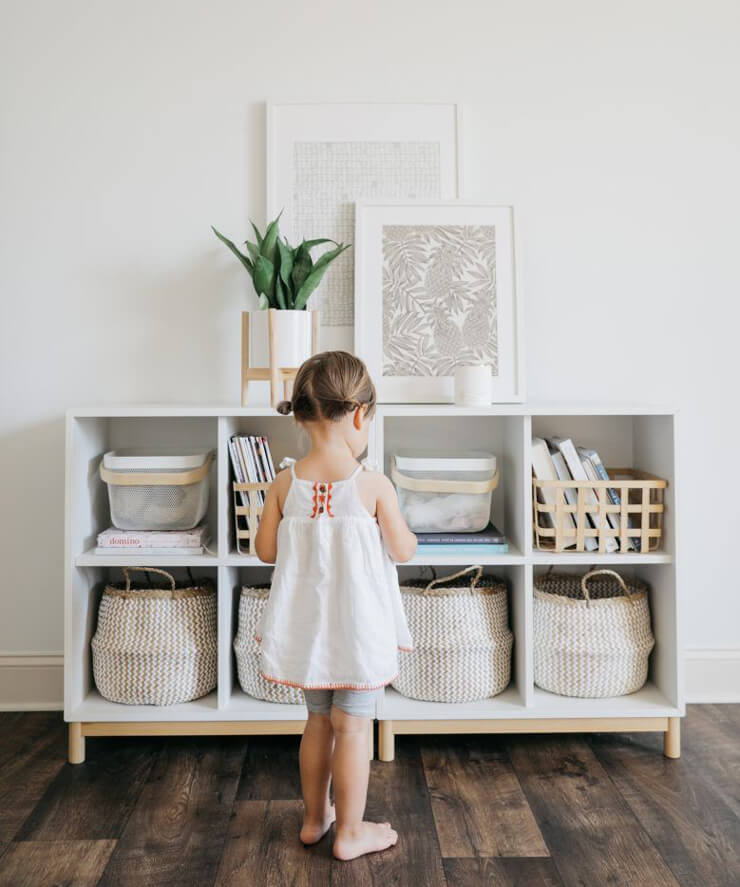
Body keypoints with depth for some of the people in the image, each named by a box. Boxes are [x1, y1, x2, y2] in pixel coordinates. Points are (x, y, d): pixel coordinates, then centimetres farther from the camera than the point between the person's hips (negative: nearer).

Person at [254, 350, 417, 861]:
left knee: (319, 721, 21)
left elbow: (266, 551, 1)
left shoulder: (286, 483, -7)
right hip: (359, 625, -4)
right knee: (353, 726, 10)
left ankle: (314, 819, 38)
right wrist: (407, 533, 13)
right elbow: (403, 552, -8)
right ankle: (350, 833, 26)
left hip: (308, 624, 4)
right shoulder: (374, 485, -17)